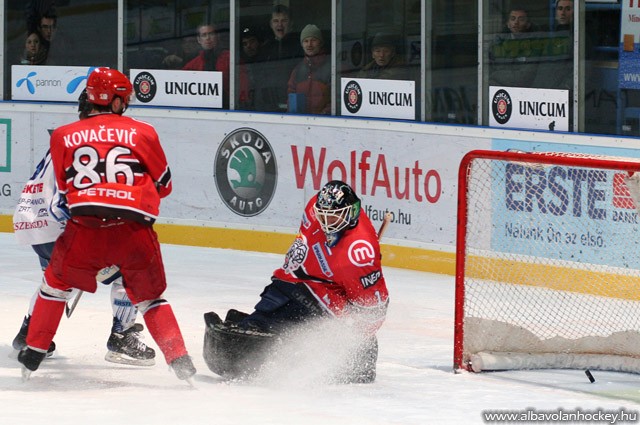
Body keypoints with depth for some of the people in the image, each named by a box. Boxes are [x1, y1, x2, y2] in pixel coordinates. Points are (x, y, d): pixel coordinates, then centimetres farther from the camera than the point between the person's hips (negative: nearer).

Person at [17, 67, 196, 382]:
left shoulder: (63, 137, 14)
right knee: (149, 297, 19)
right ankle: (180, 361, 6)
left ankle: (32, 356, 24)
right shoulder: (142, 133, 11)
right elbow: (163, 185, 20)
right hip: (134, 229, 0)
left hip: (84, 226, 0)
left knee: (56, 283, 24)